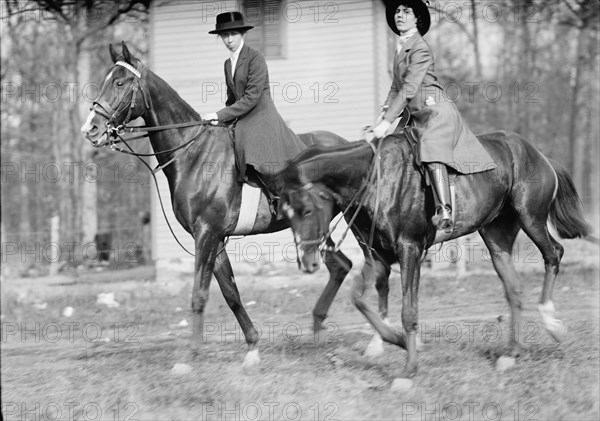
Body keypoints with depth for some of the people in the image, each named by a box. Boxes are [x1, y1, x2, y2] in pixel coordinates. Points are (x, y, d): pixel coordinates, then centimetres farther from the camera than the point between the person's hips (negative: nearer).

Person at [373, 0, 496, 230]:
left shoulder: (420, 49, -12)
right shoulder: (401, 48, 16)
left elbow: (409, 89, -19)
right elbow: (396, 87, 22)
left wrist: (388, 121, -21)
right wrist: (384, 114, 8)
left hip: (437, 111, -11)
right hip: (417, 115, 11)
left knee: (433, 151, -30)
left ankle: (445, 212, -46)